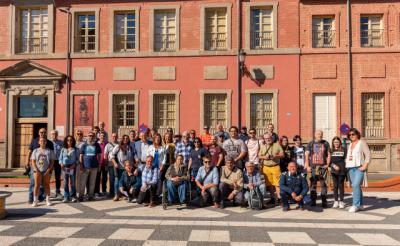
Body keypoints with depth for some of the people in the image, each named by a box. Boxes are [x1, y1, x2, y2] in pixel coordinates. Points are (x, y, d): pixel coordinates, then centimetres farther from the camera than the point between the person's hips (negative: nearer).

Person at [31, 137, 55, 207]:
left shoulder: (50, 151, 8)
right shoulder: (35, 151, 10)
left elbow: (52, 161, 3)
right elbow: (33, 161, 5)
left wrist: (48, 170, -9)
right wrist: (36, 170, -8)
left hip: (47, 171, 0)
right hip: (38, 170, 0)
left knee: (46, 185, 5)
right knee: (37, 185, -5)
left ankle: (48, 200, 9)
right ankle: (35, 200, -3)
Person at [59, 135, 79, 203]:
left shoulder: (75, 150, 3)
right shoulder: (63, 149, 10)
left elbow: (78, 158, 2)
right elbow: (60, 158, 12)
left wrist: (75, 164, -12)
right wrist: (61, 163, -4)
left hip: (72, 167, -2)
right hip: (65, 167, 2)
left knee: (72, 182, 1)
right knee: (65, 182, 4)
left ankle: (73, 196, 9)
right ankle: (66, 197, 8)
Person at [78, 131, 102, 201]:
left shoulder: (97, 145, 5)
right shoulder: (84, 145, 1)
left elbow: (99, 155, 10)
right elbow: (81, 156, 0)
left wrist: (99, 164, 3)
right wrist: (81, 166, -7)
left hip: (94, 167, 2)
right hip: (85, 167, -2)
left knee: (92, 183, 9)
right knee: (82, 182, 1)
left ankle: (90, 196, 18)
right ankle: (80, 196, 9)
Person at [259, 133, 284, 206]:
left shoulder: (277, 145, 5)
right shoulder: (262, 146, 13)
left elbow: (282, 154, 3)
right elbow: (259, 156, 11)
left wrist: (275, 156, -14)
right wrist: (264, 157, -9)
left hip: (275, 167, -3)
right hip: (266, 167, 3)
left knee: (277, 183, -8)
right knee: (269, 184, 7)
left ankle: (278, 198, -4)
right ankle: (273, 198, 18)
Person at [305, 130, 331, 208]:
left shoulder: (325, 143, 10)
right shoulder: (311, 144, 7)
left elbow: (328, 154, 10)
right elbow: (307, 155, 4)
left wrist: (328, 164, -2)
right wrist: (307, 166, -3)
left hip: (323, 166, 0)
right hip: (313, 167, 0)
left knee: (323, 184, 1)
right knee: (313, 184, 3)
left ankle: (324, 202, 8)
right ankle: (313, 202, 10)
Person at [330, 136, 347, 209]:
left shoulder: (344, 150, 5)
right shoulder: (331, 151, 9)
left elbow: (346, 159, 3)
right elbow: (329, 160, 5)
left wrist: (344, 167, -9)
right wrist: (333, 165, -12)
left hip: (342, 171, -2)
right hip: (334, 171, 2)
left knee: (341, 186, 1)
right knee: (335, 186, 5)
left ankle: (341, 201, 8)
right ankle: (336, 201, 11)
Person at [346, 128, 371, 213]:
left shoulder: (362, 143, 0)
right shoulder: (350, 145, 18)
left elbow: (368, 155, -6)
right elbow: (347, 156, 24)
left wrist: (365, 166, -15)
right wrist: (346, 162, 6)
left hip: (359, 168, -6)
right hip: (350, 168, 6)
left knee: (356, 185, -18)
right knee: (355, 186, 8)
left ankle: (356, 205, -17)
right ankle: (360, 205, 16)